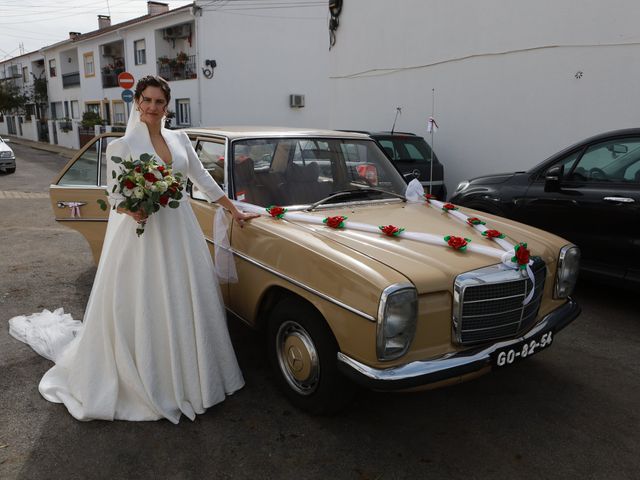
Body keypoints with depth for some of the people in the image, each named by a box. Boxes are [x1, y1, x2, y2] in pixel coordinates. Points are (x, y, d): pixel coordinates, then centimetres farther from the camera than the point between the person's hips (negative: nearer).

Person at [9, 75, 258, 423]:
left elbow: (203, 179, 13)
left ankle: (185, 374, 29)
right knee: (141, 307, 2)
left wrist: (235, 211, 13)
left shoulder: (180, 139, 8)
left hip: (181, 231, 5)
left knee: (186, 305, 11)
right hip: (142, 232, -4)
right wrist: (132, 210, -25)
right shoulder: (123, 146, -4)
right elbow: (114, 197, -3)